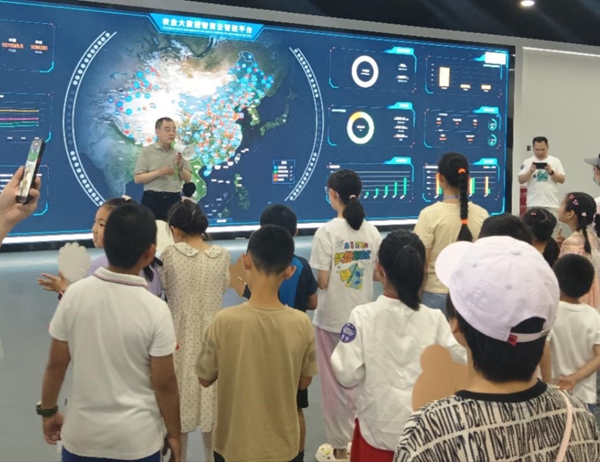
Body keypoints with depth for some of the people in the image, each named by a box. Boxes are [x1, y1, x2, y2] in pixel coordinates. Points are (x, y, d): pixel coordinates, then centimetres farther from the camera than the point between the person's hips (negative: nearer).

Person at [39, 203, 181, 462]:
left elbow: (56, 364, -3)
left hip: (81, 434, 2)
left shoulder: (75, 295, -11)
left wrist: (48, 411, 13)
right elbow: (164, 384, -12)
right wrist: (173, 434, 3)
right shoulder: (156, 310, -18)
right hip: (136, 440, -2)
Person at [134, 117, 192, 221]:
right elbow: (137, 178, -5)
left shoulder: (179, 151, 9)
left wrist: (180, 166, -9)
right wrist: (159, 172, -15)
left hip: (174, 199, 3)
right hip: (153, 199, -3)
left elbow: (188, 179, 9)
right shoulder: (147, 151, 0)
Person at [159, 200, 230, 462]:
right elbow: (223, 290, 4)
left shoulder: (170, 255, -14)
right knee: (211, 398, 17)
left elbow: (164, 290, -4)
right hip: (211, 334, 2)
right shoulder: (221, 255, -7)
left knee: (180, 401, 14)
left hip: (181, 336, -2)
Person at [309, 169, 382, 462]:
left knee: (335, 383, 10)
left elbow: (322, 282, -15)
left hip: (332, 318, -4)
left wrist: (313, 280, 5)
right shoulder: (372, 231, -2)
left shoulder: (327, 232, -15)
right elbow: (378, 274, 4)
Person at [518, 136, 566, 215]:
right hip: (533, 204, 0)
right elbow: (521, 180, 1)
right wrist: (530, 171, -15)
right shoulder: (527, 162, 6)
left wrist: (551, 172, -13)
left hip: (551, 204, 0)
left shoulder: (555, 161, 7)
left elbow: (562, 180, 3)